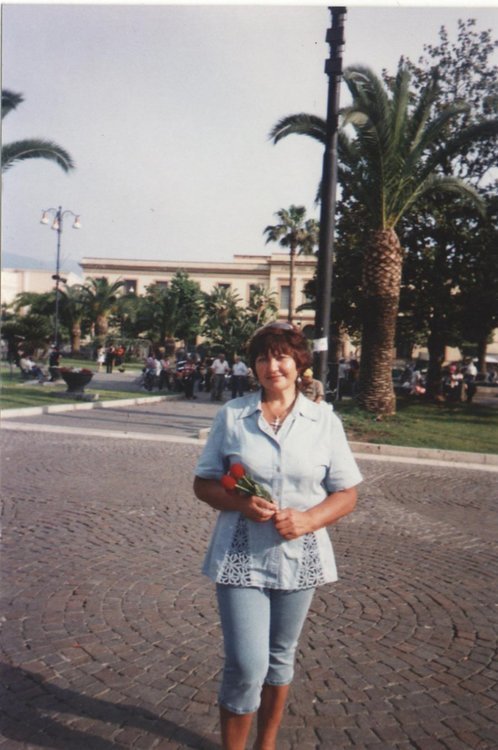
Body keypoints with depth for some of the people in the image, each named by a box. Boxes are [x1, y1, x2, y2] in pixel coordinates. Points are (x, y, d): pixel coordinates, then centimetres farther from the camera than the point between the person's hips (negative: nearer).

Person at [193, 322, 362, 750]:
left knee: (280, 658, 18)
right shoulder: (232, 415, -2)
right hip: (241, 558, -1)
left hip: (298, 558, 2)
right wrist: (241, 503, -18)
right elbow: (203, 483, 1)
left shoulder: (324, 420, -1)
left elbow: (347, 494, 1)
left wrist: (308, 519, -17)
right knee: (247, 666, -4)